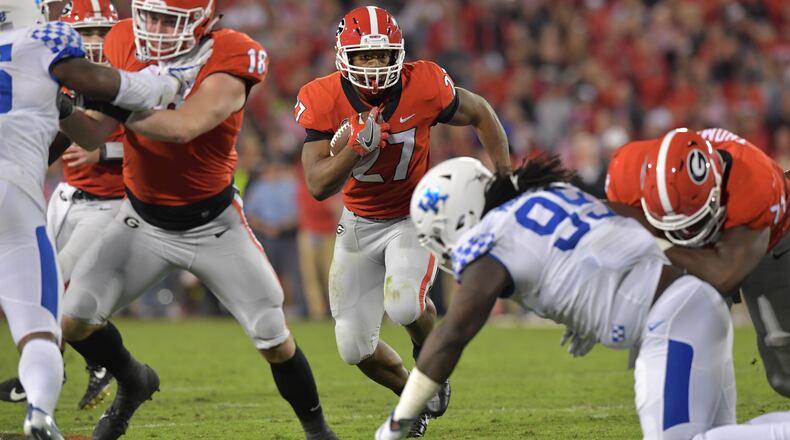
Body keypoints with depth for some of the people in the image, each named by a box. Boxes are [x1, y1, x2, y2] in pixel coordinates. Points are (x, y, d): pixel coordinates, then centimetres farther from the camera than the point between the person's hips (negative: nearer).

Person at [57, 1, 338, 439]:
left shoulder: (228, 60, -23)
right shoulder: (125, 45, -10)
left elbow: (183, 126, -37)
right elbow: (92, 137, -9)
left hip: (213, 223, -3)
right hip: (141, 220, 3)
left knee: (274, 340, 1)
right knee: (72, 321, -5)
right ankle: (133, 382, 26)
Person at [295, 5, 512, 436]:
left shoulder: (423, 87, -23)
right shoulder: (324, 101, -20)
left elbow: (480, 114, -3)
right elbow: (318, 187, -22)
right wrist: (358, 146, -38)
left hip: (415, 217, -2)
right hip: (360, 222, 3)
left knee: (404, 305, -31)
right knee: (354, 347, 2)